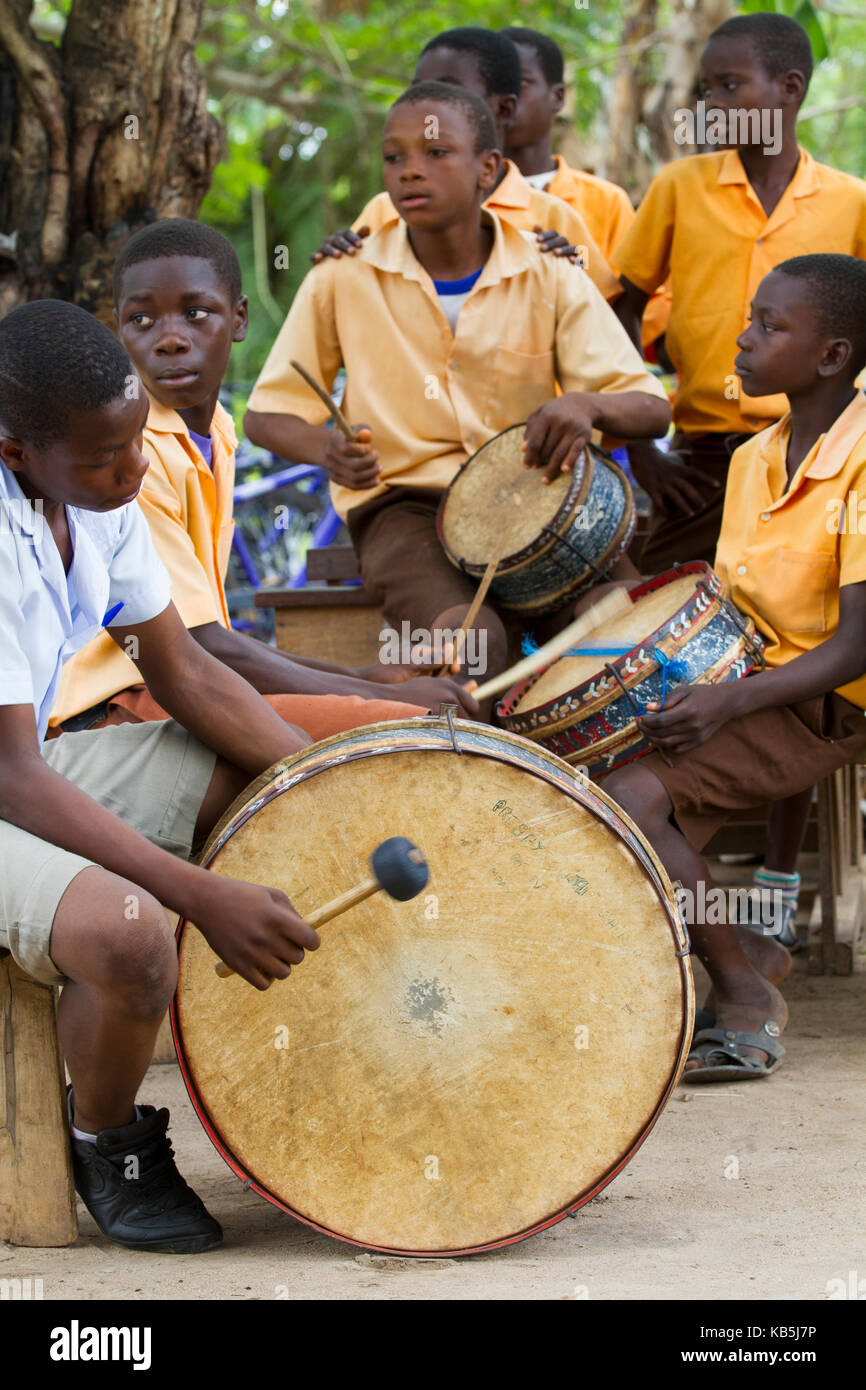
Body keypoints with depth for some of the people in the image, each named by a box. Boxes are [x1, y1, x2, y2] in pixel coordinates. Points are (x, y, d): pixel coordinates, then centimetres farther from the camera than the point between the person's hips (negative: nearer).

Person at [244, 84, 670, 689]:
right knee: (472, 638, -33)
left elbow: (652, 406, -1)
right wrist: (327, 449, -17)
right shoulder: (345, 280, 1)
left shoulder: (550, 279, 2)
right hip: (404, 504, -2)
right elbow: (268, 417, 7)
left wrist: (586, 405, -26)